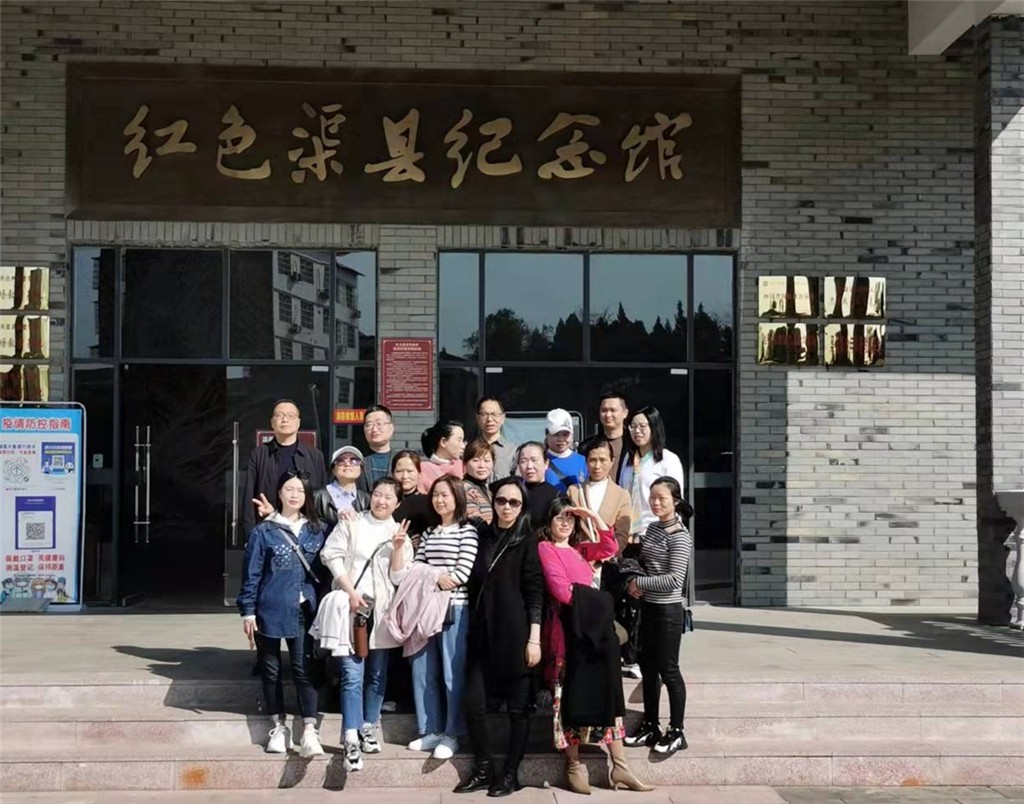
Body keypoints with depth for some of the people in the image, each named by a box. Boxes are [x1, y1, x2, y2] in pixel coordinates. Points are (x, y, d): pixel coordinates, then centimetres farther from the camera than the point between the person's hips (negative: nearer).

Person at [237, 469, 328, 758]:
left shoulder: (316, 531, 7)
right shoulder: (264, 531, 1)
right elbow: (251, 573, 0)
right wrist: (247, 611, -4)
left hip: (303, 611, 1)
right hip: (270, 610, 0)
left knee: (303, 669, -4)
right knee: (271, 669, 8)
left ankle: (309, 731, -7)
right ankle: (278, 728, 19)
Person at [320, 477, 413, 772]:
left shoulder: (400, 533, 12)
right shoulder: (351, 524, 6)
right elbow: (332, 555, -3)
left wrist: (398, 548, -11)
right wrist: (350, 592, -12)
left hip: (381, 611, 3)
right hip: (350, 607, -3)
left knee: (377, 676, 10)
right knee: (352, 676, -10)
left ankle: (368, 728, 23)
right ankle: (351, 740, -13)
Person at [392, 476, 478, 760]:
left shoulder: (467, 531, -1)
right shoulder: (428, 533, 16)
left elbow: (462, 573, -11)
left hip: (454, 608, -6)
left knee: (452, 672, -1)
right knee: (423, 671, 7)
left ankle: (451, 734, 8)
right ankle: (430, 731, 17)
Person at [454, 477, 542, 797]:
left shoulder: (527, 540, -3)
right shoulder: (483, 535, 10)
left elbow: (535, 592, -7)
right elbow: (474, 584, 14)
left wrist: (534, 639, -13)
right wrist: (472, 626, 10)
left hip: (515, 634, -4)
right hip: (483, 632, 4)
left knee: (517, 707, 4)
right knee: (474, 705, 3)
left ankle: (510, 774, 15)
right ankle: (483, 770, 18)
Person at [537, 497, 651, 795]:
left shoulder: (580, 549, 22)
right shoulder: (545, 548, 0)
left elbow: (610, 547, 10)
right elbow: (561, 590, -11)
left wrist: (593, 515, 6)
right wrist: (591, 598, -1)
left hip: (594, 626, 7)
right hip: (568, 629, -7)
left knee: (607, 692, 5)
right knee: (571, 697, -1)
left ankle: (619, 766, 7)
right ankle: (574, 766, 9)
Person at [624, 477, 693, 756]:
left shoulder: (680, 536, -16)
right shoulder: (653, 528, 8)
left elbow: (674, 580, -22)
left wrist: (639, 582, -16)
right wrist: (633, 583, -2)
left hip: (667, 611, -8)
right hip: (648, 607, 8)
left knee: (668, 670, 0)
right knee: (648, 668, 14)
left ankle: (676, 732, 11)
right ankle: (650, 726, 25)